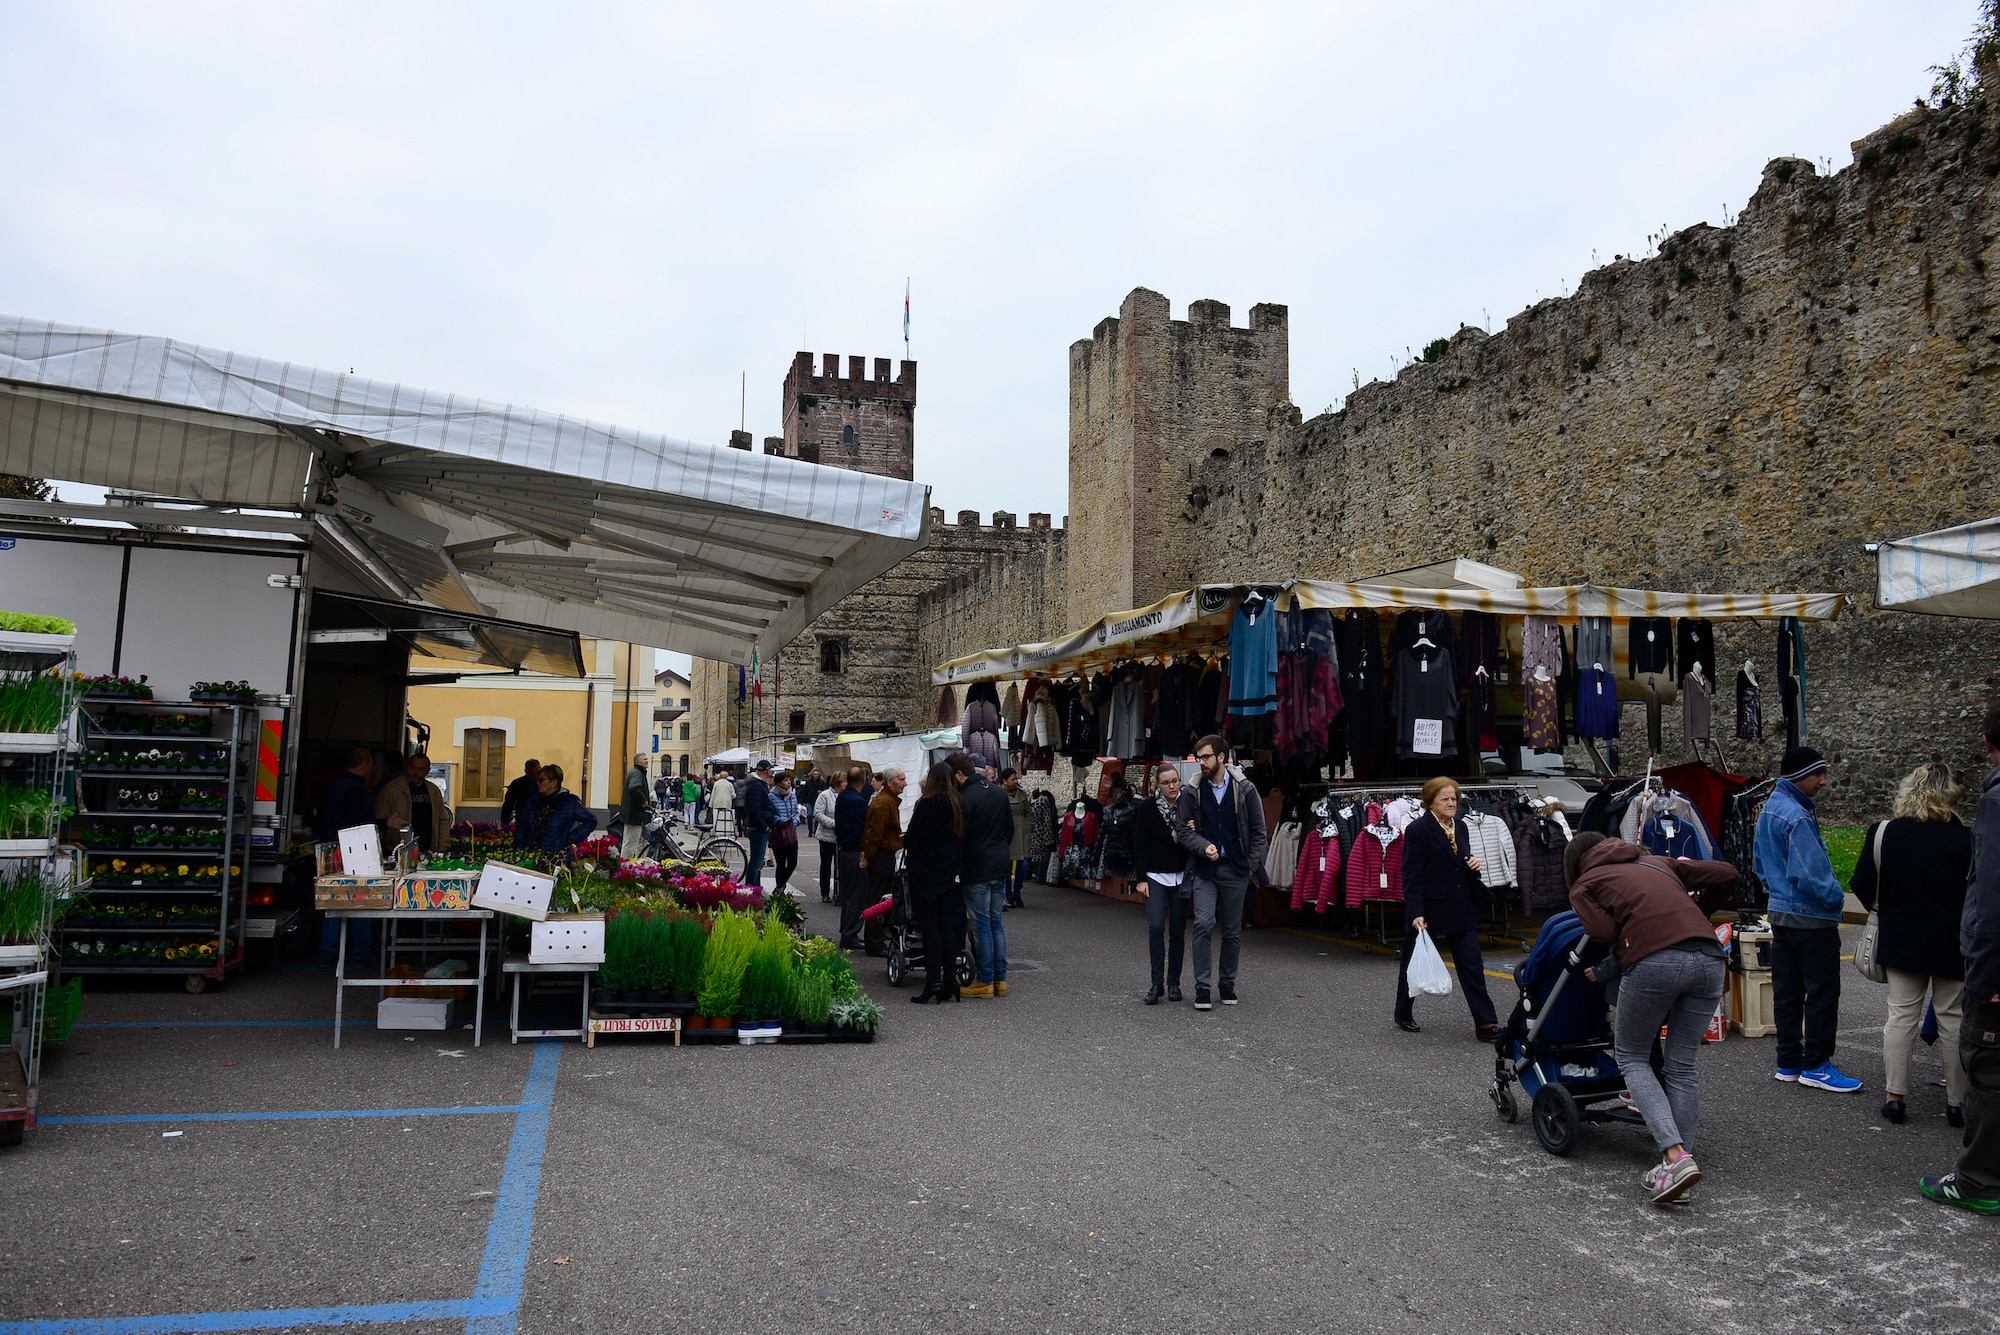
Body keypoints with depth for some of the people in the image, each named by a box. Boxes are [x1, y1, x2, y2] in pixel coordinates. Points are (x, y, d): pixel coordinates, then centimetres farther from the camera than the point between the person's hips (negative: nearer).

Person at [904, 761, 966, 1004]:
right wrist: (955, 864, 14)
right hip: (949, 873, 6)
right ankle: (950, 982, 13)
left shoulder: (927, 804, -15)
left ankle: (933, 982, -4)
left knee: (929, 927, -2)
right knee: (947, 926, 11)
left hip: (925, 873, -6)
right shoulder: (960, 805, 3)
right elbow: (963, 838, 7)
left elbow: (912, 837, -12)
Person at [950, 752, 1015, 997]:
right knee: (996, 922, 13)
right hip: (1000, 867, 8)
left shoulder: (965, 798, -17)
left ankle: (985, 981, 5)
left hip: (977, 871, -8)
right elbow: (1010, 828, 15)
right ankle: (1000, 979, 16)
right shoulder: (998, 792, 9)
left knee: (981, 925, -1)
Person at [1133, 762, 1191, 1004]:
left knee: (1178, 930, 5)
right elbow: (1140, 845, -2)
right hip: (1155, 876, -2)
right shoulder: (1147, 809, -3)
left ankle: (1173, 983, 15)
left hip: (1180, 876, 2)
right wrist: (1141, 879, -6)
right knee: (1156, 926, -11)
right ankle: (1157, 983, -4)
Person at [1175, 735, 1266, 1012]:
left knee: (1233, 931, 9)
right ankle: (1202, 988, -7)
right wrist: (1205, 847, -15)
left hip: (1236, 870, 1)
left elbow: (1258, 831, 5)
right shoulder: (1192, 792, 2)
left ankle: (1227, 984, 23)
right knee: (1204, 924, -14)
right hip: (1204, 869, -1)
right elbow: (1185, 830, 2)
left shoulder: (1245, 790, 1)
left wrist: (1252, 865, -2)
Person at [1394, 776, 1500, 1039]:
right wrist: (1415, 914, -22)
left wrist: (1473, 865, -1)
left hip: (1460, 910, 6)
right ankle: (1403, 1015, 29)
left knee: (1472, 966, 1)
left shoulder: (1460, 827, 9)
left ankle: (1485, 1024, 2)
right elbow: (1412, 876, -16)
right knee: (1414, 964, 11)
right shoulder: (1417, 829, -13)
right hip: (1428, 910, -6)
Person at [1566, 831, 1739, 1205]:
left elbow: (1604, 932, 0)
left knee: (1631, 1058, 12)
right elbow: (1726, 874, 25)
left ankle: (1675, 1156, -5)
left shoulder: (1584, 886, 18)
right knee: (1681, 1067, 14)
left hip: (1655, 961, -5)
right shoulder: (1657, 861, 31)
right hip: (1708, 957, 5)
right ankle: (1678, 1164, 11)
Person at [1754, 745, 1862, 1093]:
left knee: (1787, 990, 13)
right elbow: (1811, 874, -23)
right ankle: (1816, 1065, 6)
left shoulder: (1768, 809, 11)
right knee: (1823, 991, 0)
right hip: (1811, 917, -9)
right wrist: (1836, 898, -8)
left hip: (1780, 913, 10)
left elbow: (1761, 862, 20)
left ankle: (1789, 1061, 19)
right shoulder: (1797, 817, -21)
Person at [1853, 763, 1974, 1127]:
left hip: (1901, 939, 2)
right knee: (1953, 1018, 8)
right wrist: (1954, 916, 12)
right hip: (1951, 942, -2)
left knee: (1901, 1015, 8)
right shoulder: (1964, 838, -11)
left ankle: (1894, 1096, 9)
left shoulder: (1883, 832, -4)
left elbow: (1862, 885, 0)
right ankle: (1957, 1102, 14)